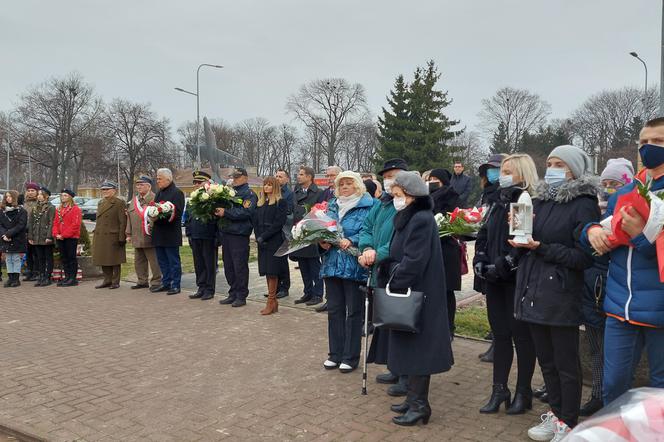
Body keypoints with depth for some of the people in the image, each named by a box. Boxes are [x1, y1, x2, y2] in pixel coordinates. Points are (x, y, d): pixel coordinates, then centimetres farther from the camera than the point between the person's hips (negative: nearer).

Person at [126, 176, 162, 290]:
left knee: (154, 261, -3)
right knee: (139, 261, 15)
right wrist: (129, 234, 15)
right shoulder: (133, 200, 16)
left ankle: (156, 282, 6)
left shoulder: (154, 199, -7)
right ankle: (142, 281, 26)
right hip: (137, 238, 8)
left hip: (149, 237, -8)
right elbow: (129, 218, 18)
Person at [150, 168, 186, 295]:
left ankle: (175, 285, 7)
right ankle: (166, 283, 24)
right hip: (159, 233, 8)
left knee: (173, 260, 0)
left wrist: (159, 218, -23)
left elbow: (177, 213, -18)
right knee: (162, 261, 14)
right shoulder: (159, 193, 17)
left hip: (170, 233, -8)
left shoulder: (177, 193, -10)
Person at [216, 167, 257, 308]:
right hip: (226, 233, 7)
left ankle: (241, 296, 7)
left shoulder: (249, 194, -5)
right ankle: (233, 294, 22)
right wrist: (217, 211, -4)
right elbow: (222, 209, 19)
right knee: (228, 266, 12)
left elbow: (245, 212, -20)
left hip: (239, 235, -7)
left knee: (240, 267, -2)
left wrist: (226, 212, -21)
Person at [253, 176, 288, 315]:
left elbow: (278, 223, -13)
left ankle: (271, 303, 0)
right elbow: (255, 221, 11)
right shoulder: (260, 203, 17)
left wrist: (263, 237, -16)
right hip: (262, 242, 6)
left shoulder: (281, 202, -4)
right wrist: (258, 237, -4)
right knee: (267, 272, 7)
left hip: (274, 242, -6)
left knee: (272, 272, -5)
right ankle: (274, 302, 13)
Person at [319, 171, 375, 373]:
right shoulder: (332, 206, 15)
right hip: (332, 264, 6)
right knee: (334, 309, 11)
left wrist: (351, 241, -24)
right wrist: (323, 242, -5)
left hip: (354, 266, -6)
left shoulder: (367, 207, -4)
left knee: (353, 311, 4)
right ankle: (335, 354, 23)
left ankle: (350, 356, 15)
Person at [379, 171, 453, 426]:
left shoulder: (422, 220, -17)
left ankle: (419, 405, 10)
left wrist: (394, 285, -16)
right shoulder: (408, 218, 13)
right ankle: (414, 398, 24)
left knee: (417, 347, -1)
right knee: (409, 346, 14)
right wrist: (386, 278, 6)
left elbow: (414, 261, -23)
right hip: (407, 292, 9)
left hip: (417, 294, -9)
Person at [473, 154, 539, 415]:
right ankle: (499, 390, 21)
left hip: (517, 280, -7)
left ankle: (523, 392, 19)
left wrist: (502, 266, -19)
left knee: (521, 334, 4)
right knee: (499, 334, 11)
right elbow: (483, 236, 16)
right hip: (494, 281, 7)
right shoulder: (498, 204, 14)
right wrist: (480, 262, 1)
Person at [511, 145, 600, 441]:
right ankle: (556, 413, 32)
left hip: (561, 298, -6)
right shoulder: (540, 200, 12)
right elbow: (524, 246, 16)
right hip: (534, 293, 6)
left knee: (566, 364, 6)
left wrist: (541, 247, -20)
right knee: (546, 361, 16)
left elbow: (584, 257, -14)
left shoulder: (584, 205, -8)